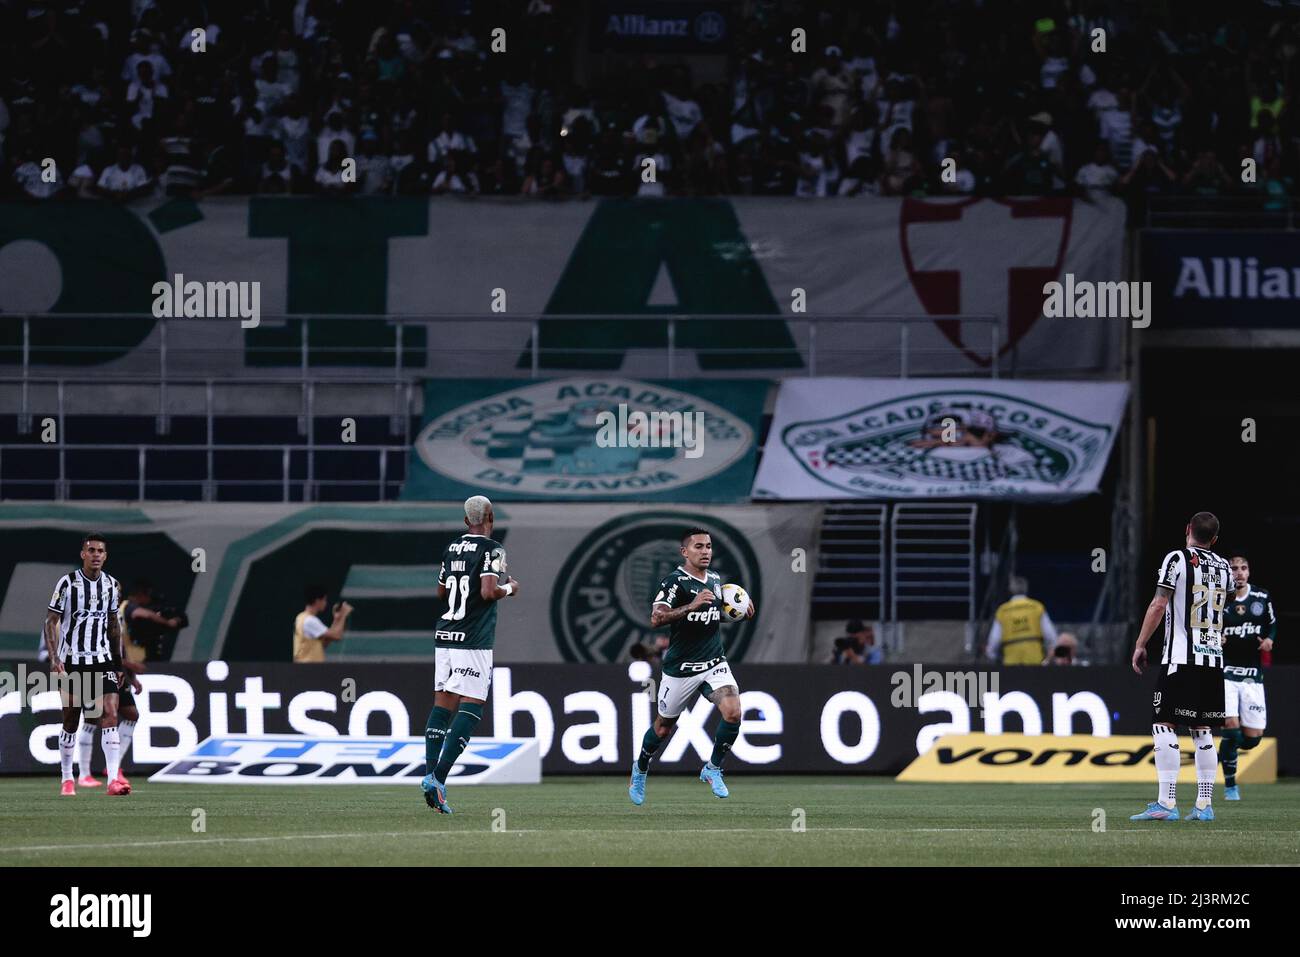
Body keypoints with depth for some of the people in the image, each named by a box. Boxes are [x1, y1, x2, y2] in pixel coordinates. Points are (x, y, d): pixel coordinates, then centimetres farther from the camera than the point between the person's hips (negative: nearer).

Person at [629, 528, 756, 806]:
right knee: (664, 727, 11)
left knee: (733, 712, -19)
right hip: (681, 667, -5)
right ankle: (640, 769, 41)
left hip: (714, 663, 5)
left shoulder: (715, 579, 7)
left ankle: (713, 769, 2)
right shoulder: (674, 581, -16)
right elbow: (656, 618, -29)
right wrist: (691, 606, -39)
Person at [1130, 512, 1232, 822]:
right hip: (1214, 657, 6)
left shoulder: (1177, 559, -6)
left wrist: (1141, 644, -5)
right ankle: (1204, 805, 5)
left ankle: (1166, 803, -14)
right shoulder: (1223, 567, 13)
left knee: (1163, 726, -7)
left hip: (1180, 657, -6)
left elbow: (1159, 604, -11)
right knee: (1203, 732, 9)